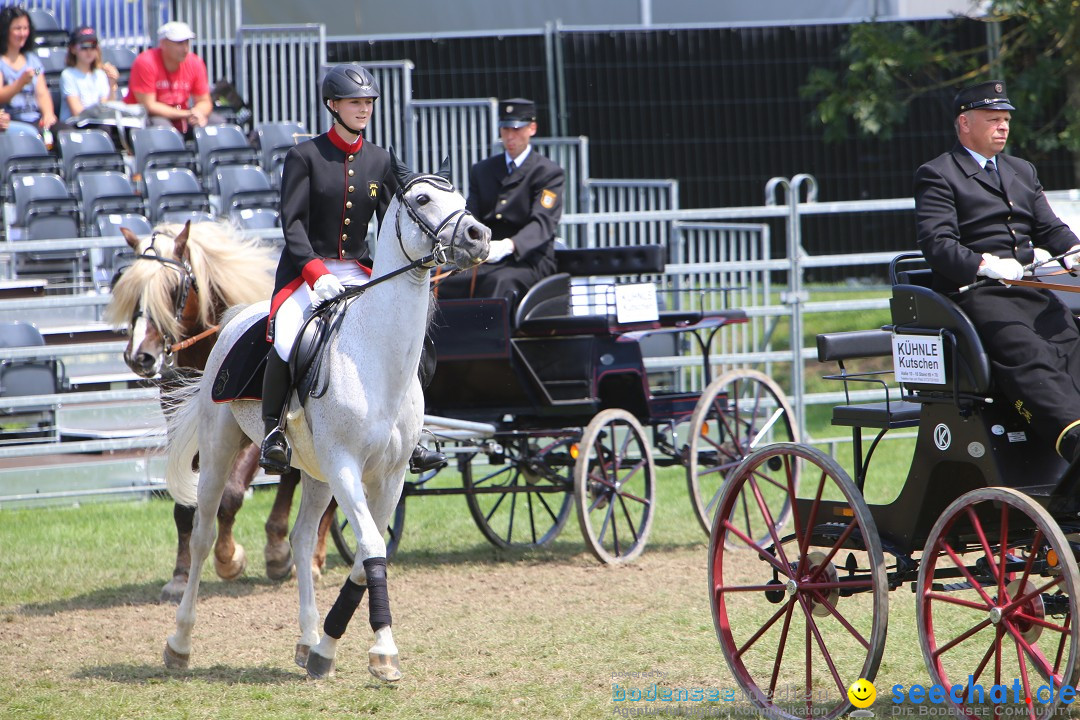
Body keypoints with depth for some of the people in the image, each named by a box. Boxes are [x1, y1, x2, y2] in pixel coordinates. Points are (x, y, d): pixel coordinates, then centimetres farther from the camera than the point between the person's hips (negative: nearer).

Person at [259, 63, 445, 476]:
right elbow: (293, 222, -10)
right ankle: (273, 429, -7)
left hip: (359, 273, 4)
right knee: (286, 343, -29)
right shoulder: (304, 156, -3)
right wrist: (317, 273, -24)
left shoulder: (380, 162, 10)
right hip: (304, 270, -4)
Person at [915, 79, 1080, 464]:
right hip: (975, 296, -7)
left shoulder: (1022, 171, 27)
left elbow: (1048, 227, 21)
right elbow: (937, 243, -10)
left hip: (1032, 292, 7)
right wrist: (984, 264, -26)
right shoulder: (937, 175, 3)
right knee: (1028, 353, -31)